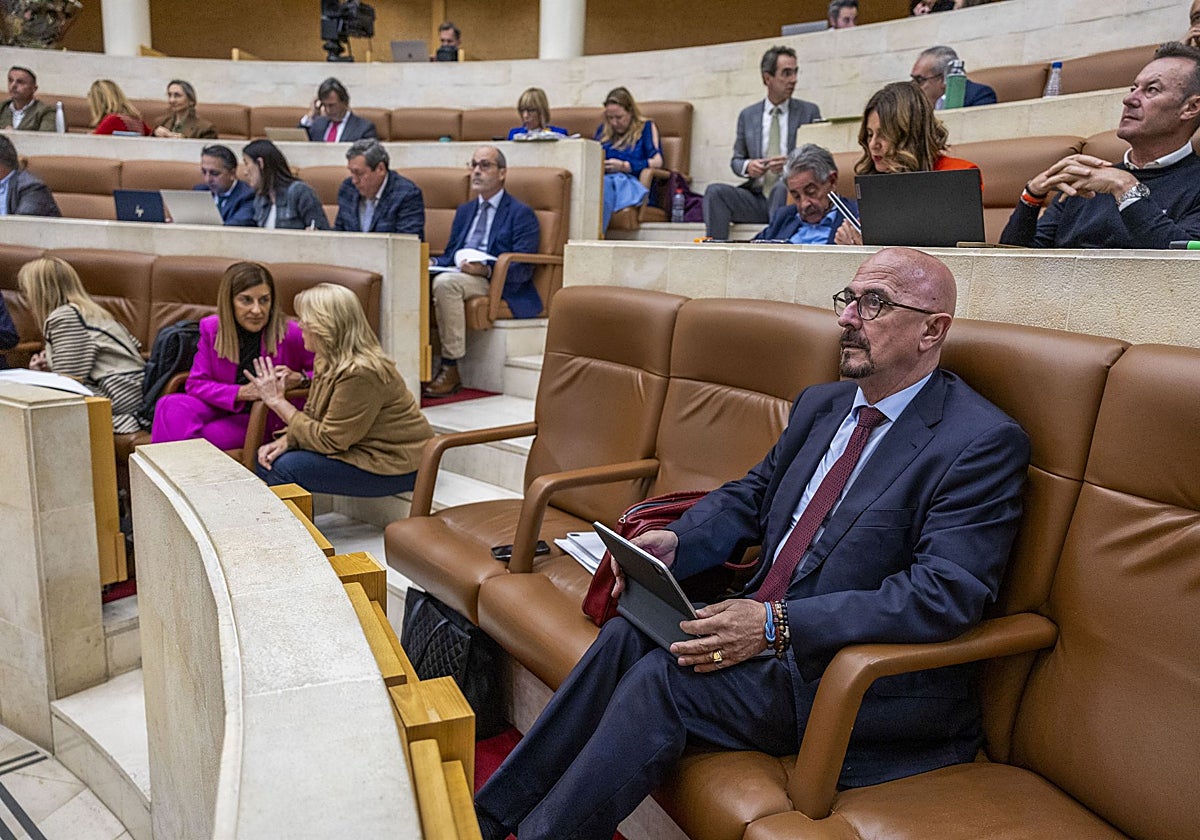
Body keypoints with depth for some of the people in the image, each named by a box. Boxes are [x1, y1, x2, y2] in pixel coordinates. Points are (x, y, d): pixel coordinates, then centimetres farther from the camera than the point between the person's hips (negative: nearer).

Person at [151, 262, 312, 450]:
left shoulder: (291, 334, -14)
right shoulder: (211, 328, -3)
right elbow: (195, 384, -5)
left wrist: (298, 378, -24)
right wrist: (241, 392, -22)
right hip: (222, 407, 4)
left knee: (202, 438, -29)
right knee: (171, 406, -24)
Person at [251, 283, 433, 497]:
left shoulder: (360, 374, -26)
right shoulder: (328, 362, 4)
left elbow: (329, 440, -21)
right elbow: (312, 416, 11)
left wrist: (277, 401, -16)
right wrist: (284, 441, -9)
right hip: (363, 450, 9)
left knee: (287, 468, -18)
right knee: (268, 459, 0)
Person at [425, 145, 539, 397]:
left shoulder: (521, 214, 3)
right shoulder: (464, 211, 26)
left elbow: (522, 269, -7)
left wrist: (487, 270, -23)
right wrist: (433, 262, 1)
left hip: (496, 282, -6)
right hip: (456, 274, 6)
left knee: (445, 281, -35)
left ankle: (450, 370, -31)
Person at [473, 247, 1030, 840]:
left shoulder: (984, 443, -14)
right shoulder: (821, 405, 11)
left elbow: (946, 594, -22)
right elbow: (751, 495, 17)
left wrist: (778, 623, -28)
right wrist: (675, 542, -5)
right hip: (768, 623, 7)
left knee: (664, 676, -22)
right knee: (627, 634, -13)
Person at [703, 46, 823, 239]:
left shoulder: (809, 112, 10)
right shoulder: (747, 115, 15)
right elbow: (736, 160, 19)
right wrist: (747, 166, -6)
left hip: (790, 193, -2)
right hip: (756, 198, 2)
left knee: (782, 188, -37)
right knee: (715, 191, -23)